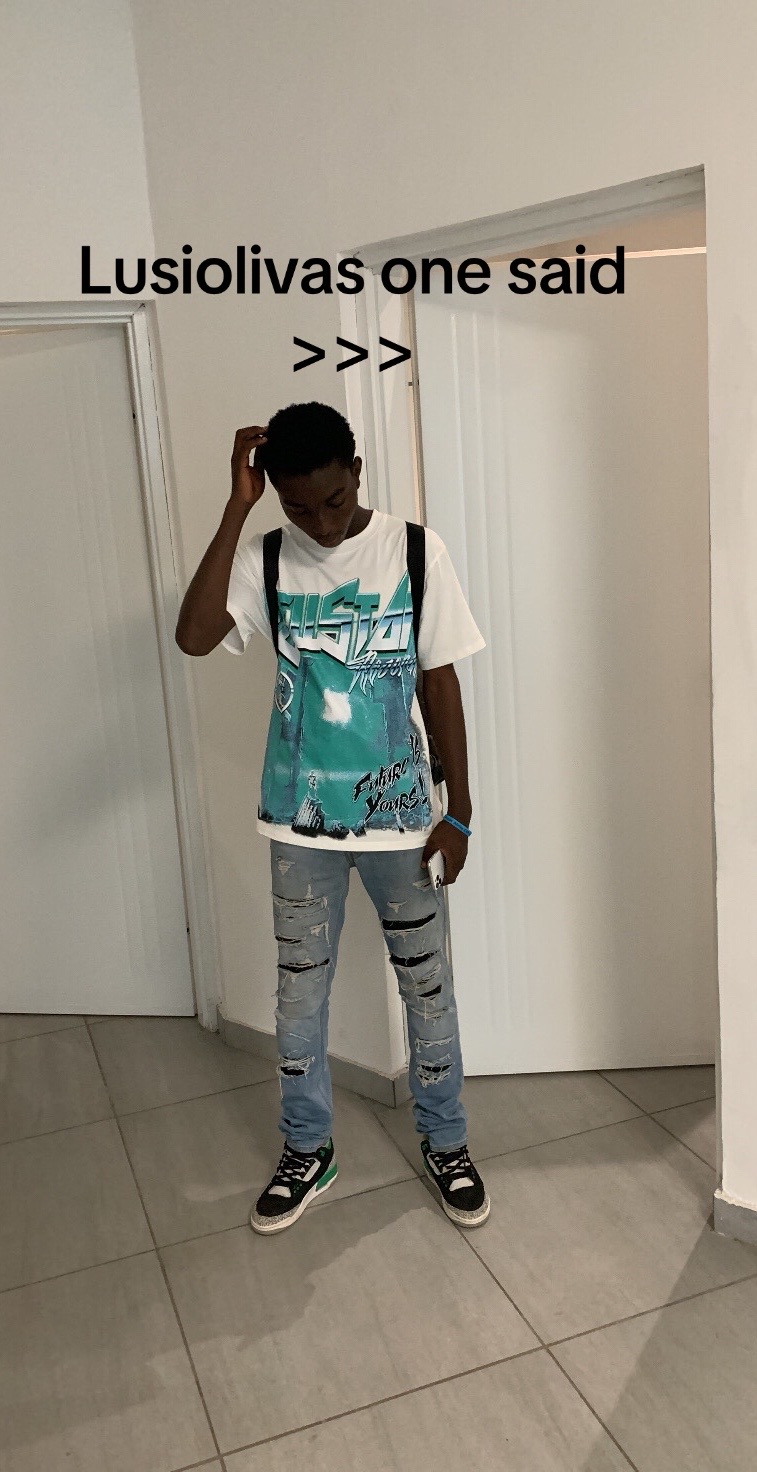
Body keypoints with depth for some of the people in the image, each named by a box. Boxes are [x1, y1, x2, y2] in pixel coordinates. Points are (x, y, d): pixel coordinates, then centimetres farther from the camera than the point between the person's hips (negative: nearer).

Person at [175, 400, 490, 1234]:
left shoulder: (416, 551, -7)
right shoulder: (266, 561, -5)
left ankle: (445, 1144, 34)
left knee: (428, 989, 13)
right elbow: (194, 636, -23)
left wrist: (458, 810, -4)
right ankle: (308, 1153, 34)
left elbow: (441, 682, -4)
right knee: (300, 992, 14)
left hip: (400, 815, -1)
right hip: (301, 821, 1)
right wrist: (236, 506, -22)